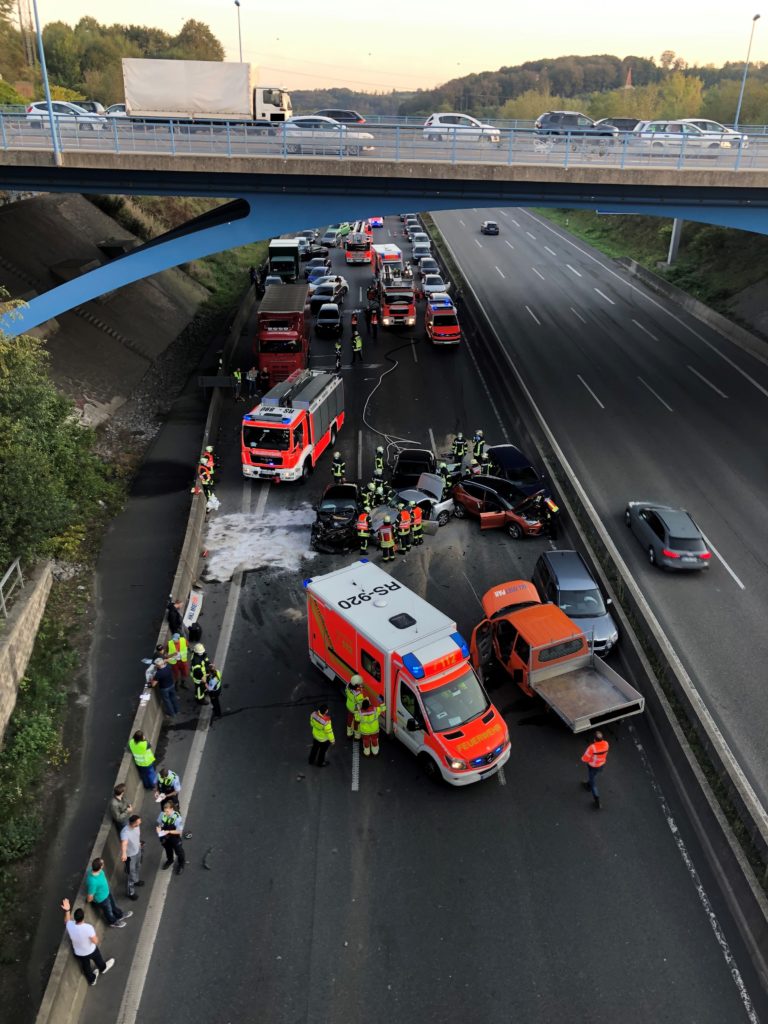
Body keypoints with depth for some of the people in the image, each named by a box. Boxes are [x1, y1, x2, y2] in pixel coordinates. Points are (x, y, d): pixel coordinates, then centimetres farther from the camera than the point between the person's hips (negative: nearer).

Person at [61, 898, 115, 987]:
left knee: (85, 966, 31)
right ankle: (103, 968, 60)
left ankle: (92, 979, 55)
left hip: (78, 953, 3)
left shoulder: (70, 925, -30)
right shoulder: (88, 928, -41)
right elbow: (95, 941, -30)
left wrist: (67, 910, -7)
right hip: (90, 951, -3)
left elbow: (67, 921, -3)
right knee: (98, 959, 31)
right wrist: (95, 935, -11)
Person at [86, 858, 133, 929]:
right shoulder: (92, 882, -47)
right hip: (102, 899, -6)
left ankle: (120, 915, 60)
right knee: (108, 911, 26)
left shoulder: (94, 869, -26)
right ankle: (113, 922, 56)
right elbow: (89, 898, -32)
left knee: (113, 904, 32)